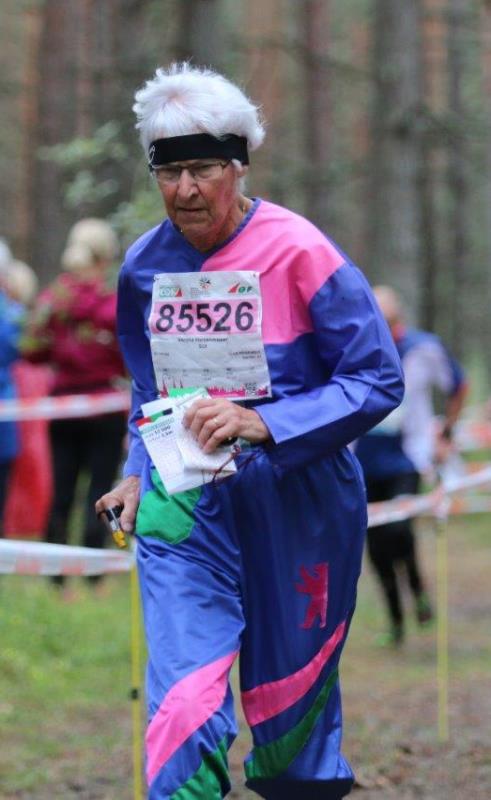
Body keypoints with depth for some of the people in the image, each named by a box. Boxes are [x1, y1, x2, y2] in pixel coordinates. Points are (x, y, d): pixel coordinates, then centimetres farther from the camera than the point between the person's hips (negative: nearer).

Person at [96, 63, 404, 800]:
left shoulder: (299, 252, -13)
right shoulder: (145, 265, 3)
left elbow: (377, 380, -12)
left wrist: (262, 423, -20)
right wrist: (139, 469, 10)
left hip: (295, 496, -3)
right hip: (184, 503, 3)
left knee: (291, 699, 9)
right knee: (184, 699, -12)